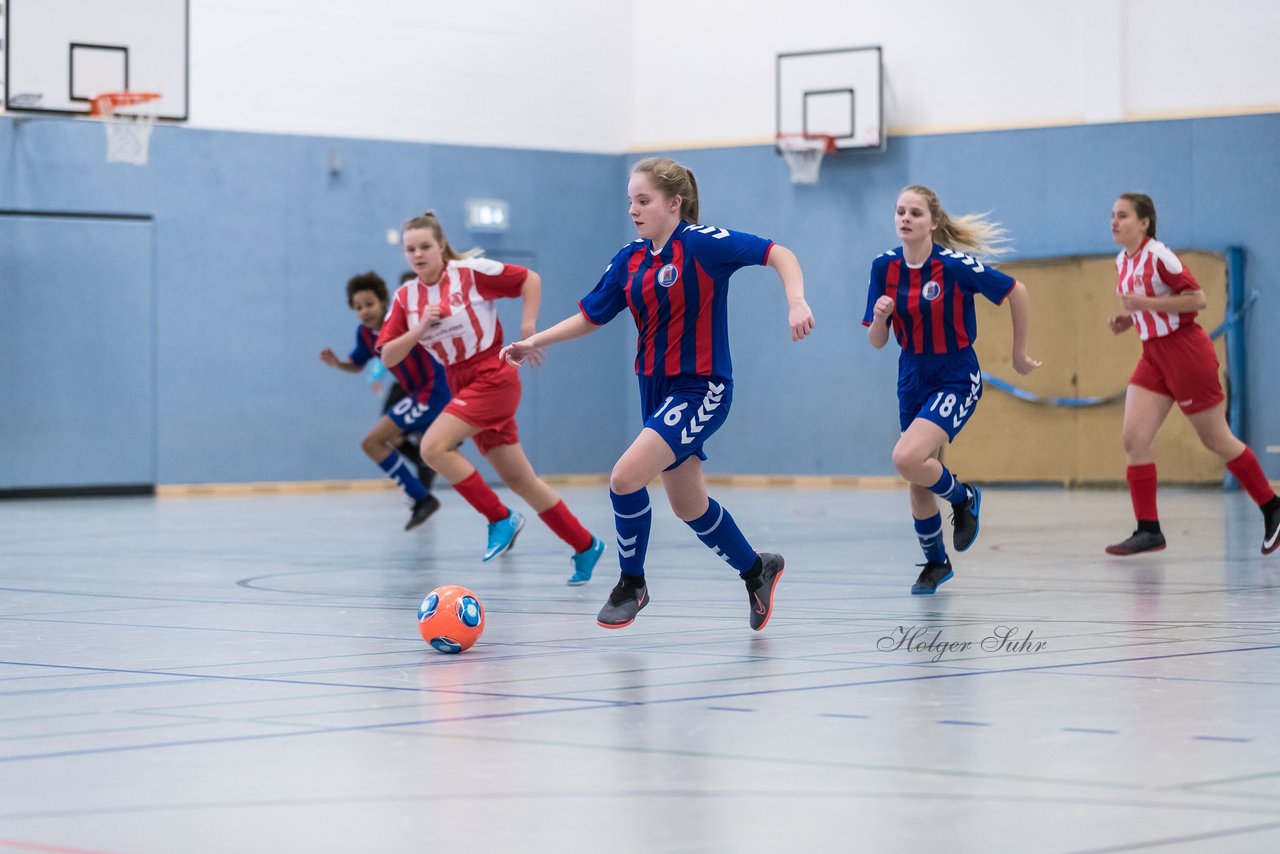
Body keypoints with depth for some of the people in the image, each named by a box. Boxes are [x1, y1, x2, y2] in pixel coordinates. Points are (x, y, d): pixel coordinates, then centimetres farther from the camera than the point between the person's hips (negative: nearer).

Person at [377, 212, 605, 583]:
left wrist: (528, 331, -9)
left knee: (433, 446, -22)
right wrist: (421, 327, -13)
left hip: (493, 378, -6)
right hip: (462, 384, 6)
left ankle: (501, 518, -9)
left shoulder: (471, 271, -10)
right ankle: (585, 546, 21)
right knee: (518, 478, 9)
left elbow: (530, 280, -4)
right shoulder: (406, 297, 4)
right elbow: (388, 357, 1)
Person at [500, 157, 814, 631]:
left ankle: (632, 583, 3)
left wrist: (796, 302, -33)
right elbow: (591, 315, 14)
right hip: (656, 387, 8)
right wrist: (536, 341, 5)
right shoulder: (629, 260, 5)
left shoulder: (702, 243, -15)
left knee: (626, 477, -19)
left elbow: (778, 254, -18)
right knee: (688, 505, 15)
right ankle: (757, 570, 38)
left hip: (701, 388, -8)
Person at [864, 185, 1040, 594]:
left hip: (957, 379, -5)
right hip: (913, 378, 6)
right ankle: (935, 562, 35)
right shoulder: (885, 267, -5)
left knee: (907, 458, -26)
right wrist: (879, 316, -22)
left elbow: (1017, 292, -9)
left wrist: (1020, 354, -3)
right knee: (919, 484, 12)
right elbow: (876, 341, 0)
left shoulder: (955, 264, -19)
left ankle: (964, 497, 5)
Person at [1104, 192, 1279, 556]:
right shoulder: (1123, 262, 9)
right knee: (1133, 438, -6)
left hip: (1184, 352, -8)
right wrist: (1128, 320, 6)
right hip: (1154, 355, 8)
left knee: (1217, 440, 3)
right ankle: (1148, 530, -4)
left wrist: (1147, 304, -24)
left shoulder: (1158, 256, -16)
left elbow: (1197, 298, -19)